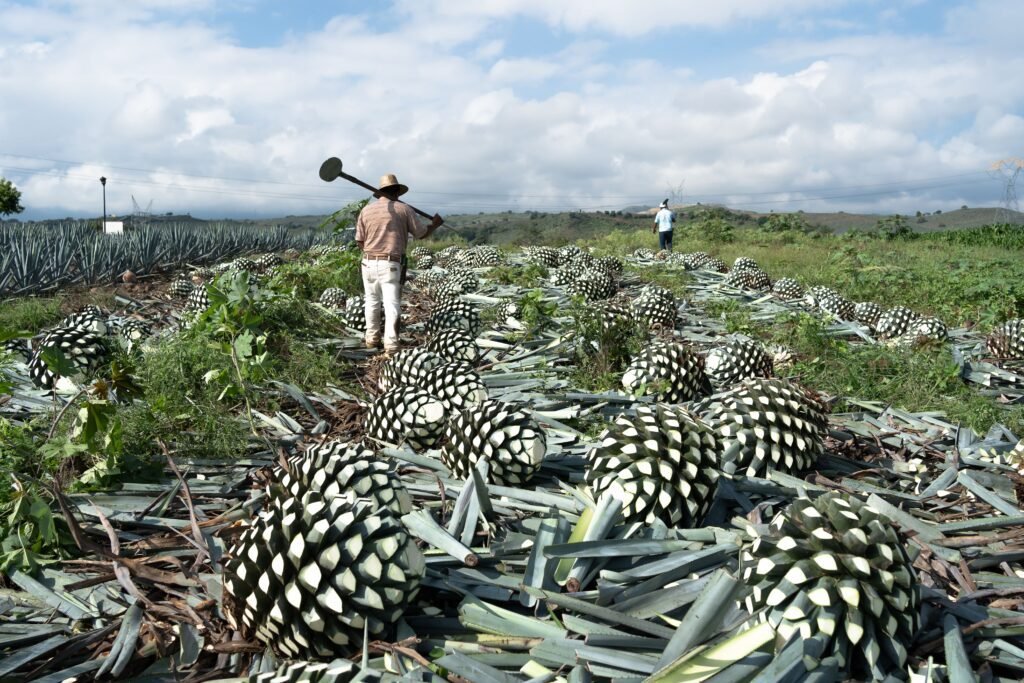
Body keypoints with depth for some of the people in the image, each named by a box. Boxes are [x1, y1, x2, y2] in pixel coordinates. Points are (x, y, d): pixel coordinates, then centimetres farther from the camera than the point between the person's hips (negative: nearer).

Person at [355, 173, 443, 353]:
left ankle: (372, 339, 27)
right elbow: (422, 234, 5)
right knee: (392, 304, -1)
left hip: (369, 263, 3)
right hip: (391, 264, -3)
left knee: (372, 302, 17)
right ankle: (391, 344, -6)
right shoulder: (403, 209, -1)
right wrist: (435, 224, 25)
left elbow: (360, 241, 5)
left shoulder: (366, 210, 4)